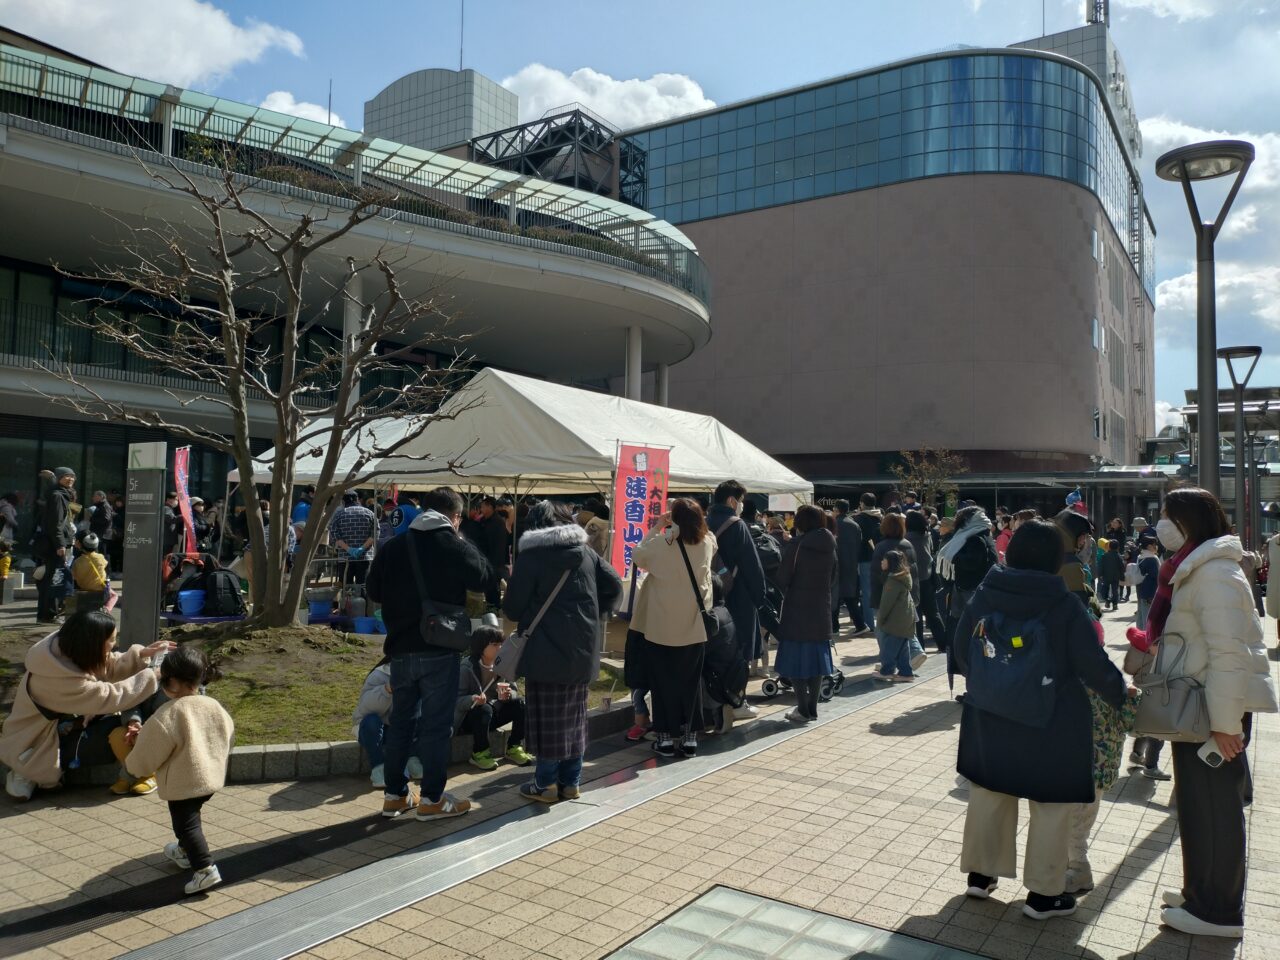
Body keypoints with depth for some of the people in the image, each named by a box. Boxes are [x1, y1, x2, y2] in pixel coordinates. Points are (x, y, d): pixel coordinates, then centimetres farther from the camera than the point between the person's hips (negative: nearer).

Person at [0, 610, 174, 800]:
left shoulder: (67, 649, -12)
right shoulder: (60, 677, -35)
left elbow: (110, 667, 2)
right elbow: (110, 697, -28)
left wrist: (142, 654, -10)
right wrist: (152, 677, -20)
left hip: (62, 725, 8)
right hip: (39, 748, -8)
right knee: (119, 732, -22)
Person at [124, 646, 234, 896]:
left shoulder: (168, 714, -20)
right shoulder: (215, 706, 1)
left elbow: (148, 753, -12)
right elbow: (228, 738, 14)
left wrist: (132, 764, 9)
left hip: (183, 783, -8)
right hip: (212, 777, 8)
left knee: (186, 824, -1)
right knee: (190, 819, 29)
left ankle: (205, 868, -10)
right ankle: (186, 851, 47)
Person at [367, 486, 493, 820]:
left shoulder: (392, 547, 4)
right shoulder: (456, 547, -9)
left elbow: (373, 592, 11)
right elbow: (485, 581, 3)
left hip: (400, 649, 5)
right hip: (440, 649, -5)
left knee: (401, 722, 15)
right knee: (437, 725, 3)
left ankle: (395, 795, 23)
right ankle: (432, 799, 9)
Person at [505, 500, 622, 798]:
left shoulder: (530, 556, -9)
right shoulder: (586, 552, 6)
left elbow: (514, 608, -9)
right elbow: (614, 587, 3)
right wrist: (594, 615, 12)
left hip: (547, 651, -5)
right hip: (583, 650, 5)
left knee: (547, 717, 5)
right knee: (574, 714, 15)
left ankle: (547, 784, 12)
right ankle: (571, 781, 22)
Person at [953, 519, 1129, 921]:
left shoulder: (982, 597, -7)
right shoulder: (1065, 606, -17)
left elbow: (960, 655, 2)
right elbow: (1094, 666, -12)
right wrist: (1122, 692, 9)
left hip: (990, 719, 4)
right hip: (1052, 725, -3)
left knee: (988, 794, 18)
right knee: (1051, 806, 12)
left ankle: (980, 872, 30)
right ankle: (1043, 893, 21)